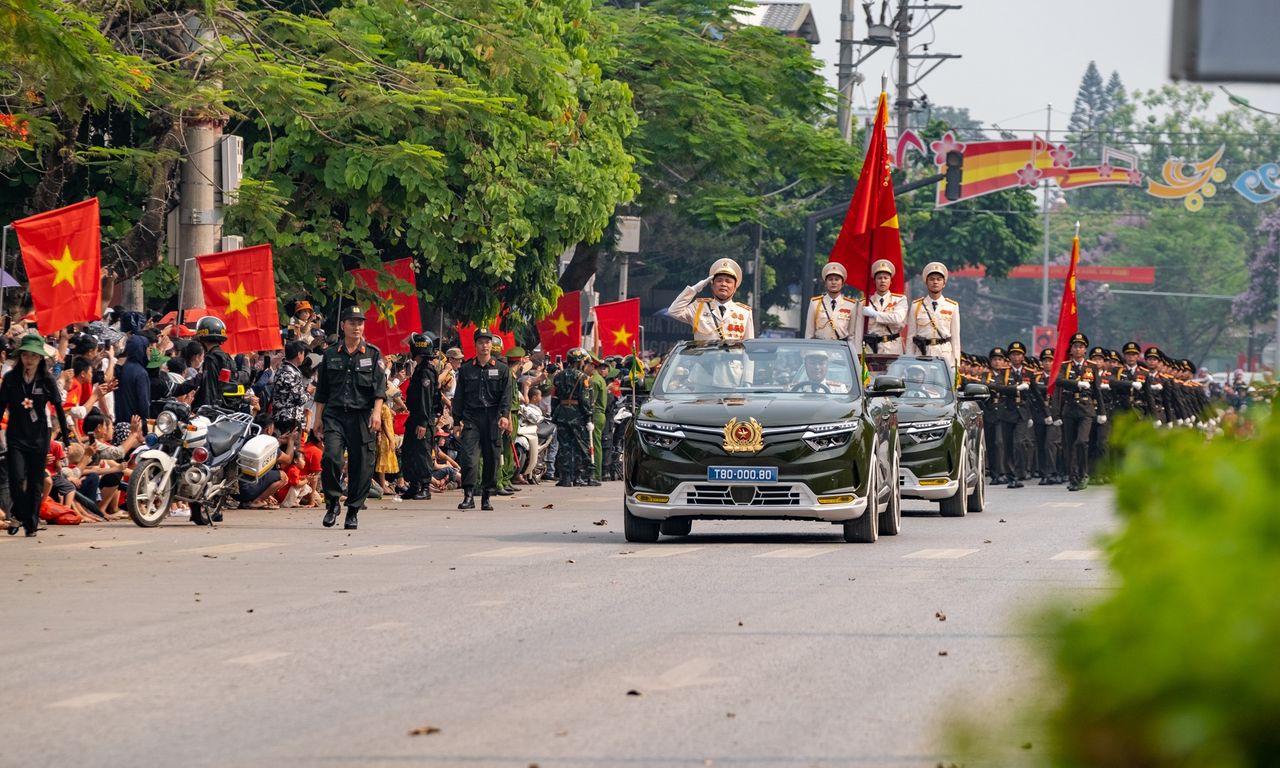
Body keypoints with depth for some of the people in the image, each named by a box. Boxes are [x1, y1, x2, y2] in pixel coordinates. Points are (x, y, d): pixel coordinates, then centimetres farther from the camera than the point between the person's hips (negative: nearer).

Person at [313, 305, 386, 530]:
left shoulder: (373, 354, 8)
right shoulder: (330, 355, 12)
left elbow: (380, 386, 0)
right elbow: (322, 390, 17)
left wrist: (376, 412, -12)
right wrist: (318, 417, 12)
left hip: (362, 416, -1)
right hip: (334, 414, 1)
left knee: (361, 465, -2)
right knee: (331, 457, -17)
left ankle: (353, 511, 8)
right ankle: (332, 502, 0)